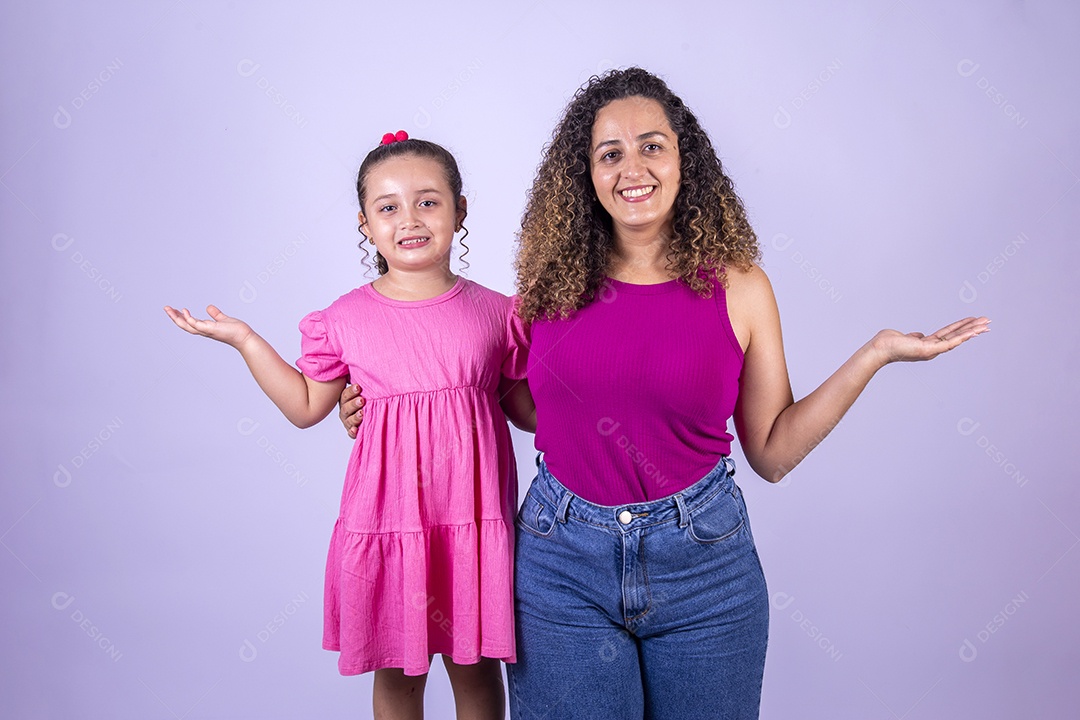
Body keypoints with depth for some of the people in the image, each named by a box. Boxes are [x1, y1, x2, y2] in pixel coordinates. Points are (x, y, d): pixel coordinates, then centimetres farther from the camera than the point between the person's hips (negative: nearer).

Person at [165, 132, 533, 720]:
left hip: (474, 516, 0)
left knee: (476, 664, 13)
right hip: (387, 515, 0)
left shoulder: (495, 312, 1)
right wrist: (243, 339, 6)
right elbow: (306, 408, 11)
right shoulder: (346, 319, 0)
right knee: (396, 668, 14)